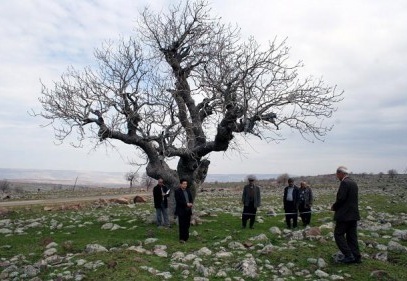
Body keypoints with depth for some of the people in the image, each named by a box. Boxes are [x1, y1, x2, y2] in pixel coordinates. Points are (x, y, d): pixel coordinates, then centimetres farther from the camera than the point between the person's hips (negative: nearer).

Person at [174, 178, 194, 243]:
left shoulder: (188, 191, 13)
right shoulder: (177, 191, -7)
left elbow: (191, 198, 14)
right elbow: (178, 201, -15)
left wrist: (191, 203, -8)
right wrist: (186, 204, -20)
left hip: (188, 210, 6)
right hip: (181, 211, -6)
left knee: (187, 225, 9)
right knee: (182, 225, -3)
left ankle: (186, 237, 20)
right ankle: (182, 238, 3)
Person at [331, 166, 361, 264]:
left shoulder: (344, 183, -16)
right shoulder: (353, 183, 13)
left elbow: (341, 198, -23)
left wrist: (334, 207, -6)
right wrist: (336, 206, 13)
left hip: (345, 215, -9)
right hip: (353, 214, 9)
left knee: (338, 234, 0)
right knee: (352, 236, 13)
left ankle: (348, 256, -4)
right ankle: (356, 257, 15)